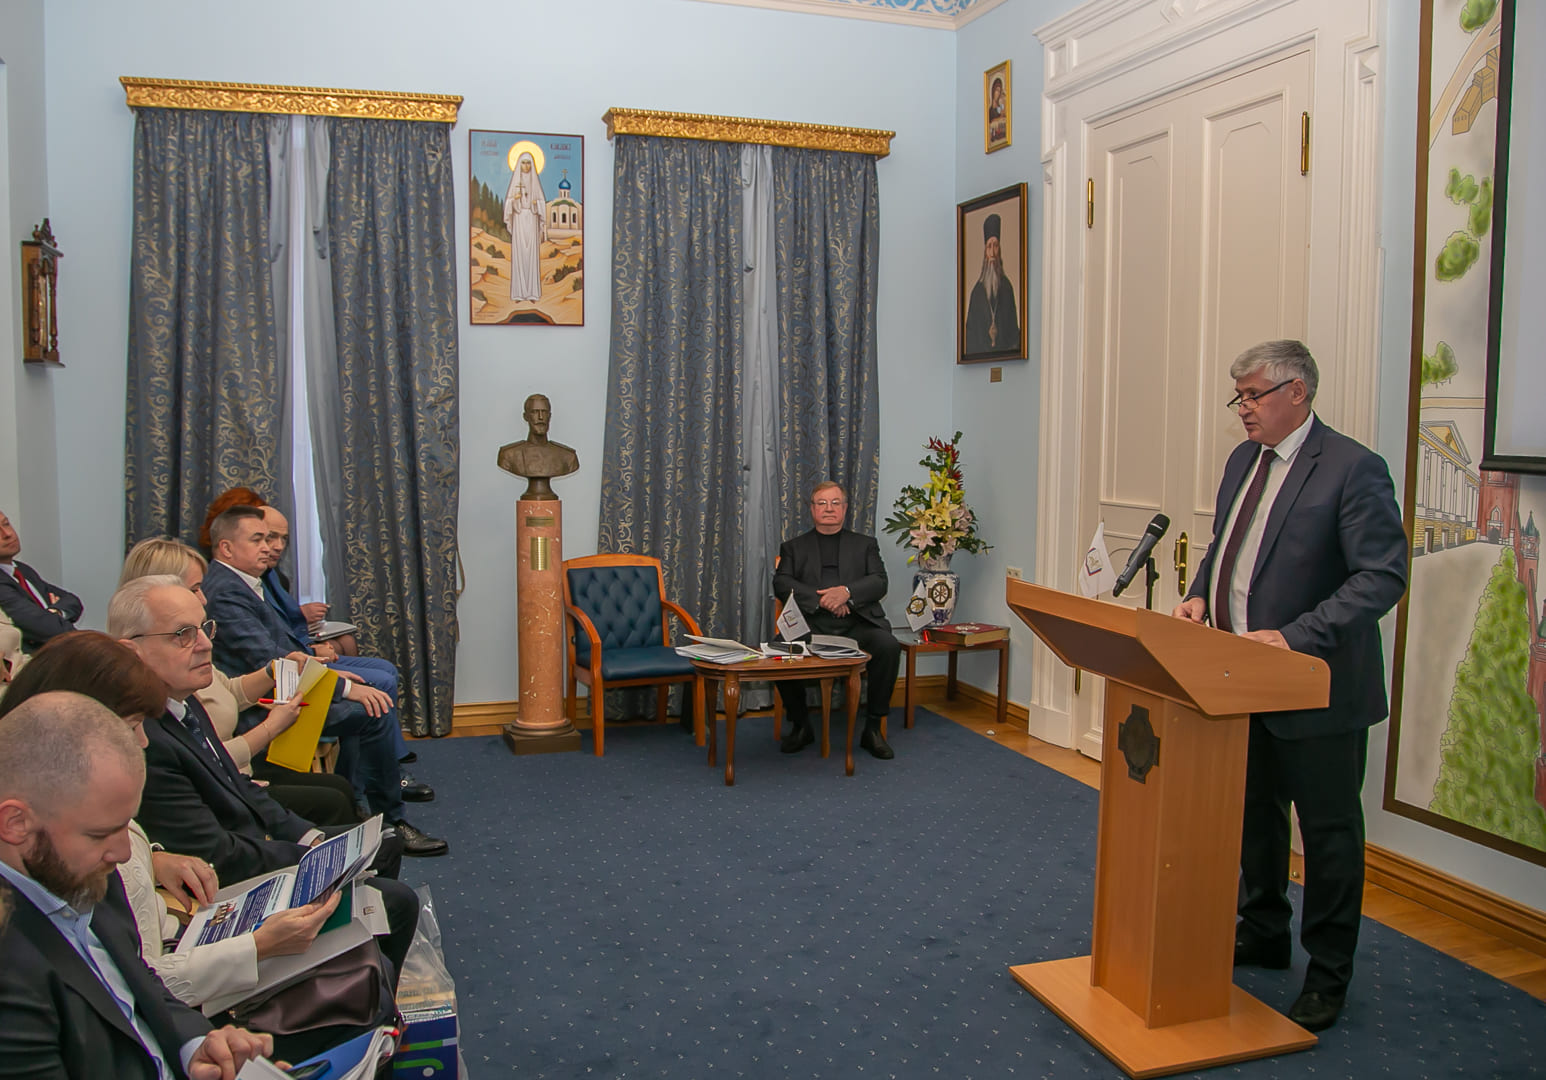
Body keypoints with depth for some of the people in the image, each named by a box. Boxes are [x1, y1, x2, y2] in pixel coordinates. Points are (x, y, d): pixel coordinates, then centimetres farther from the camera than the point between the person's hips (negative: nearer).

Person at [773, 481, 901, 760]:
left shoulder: (865, 544, 22)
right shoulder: (794, 547, 21)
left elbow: (879, 582, 6)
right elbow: (781, 584, 4)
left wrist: (847, 591, -14)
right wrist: (820, 599, -12)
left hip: (857, 624, 0)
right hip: (810, 624, 0)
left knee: (888, 646, -30)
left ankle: (873, 727, -15)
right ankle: (801, 726, -8)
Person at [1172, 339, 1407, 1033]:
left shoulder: (1353, 469, -16)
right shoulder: (1243, 460, 9)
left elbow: (1383, 576, -21)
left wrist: (1296, 636, -28)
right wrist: (1200, 594, 0)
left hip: (1318, 688, -8)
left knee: (1329, 831, 6)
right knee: (1256, 812, 21)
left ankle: (1327, 976, 22)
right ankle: (1263, 932, 41)